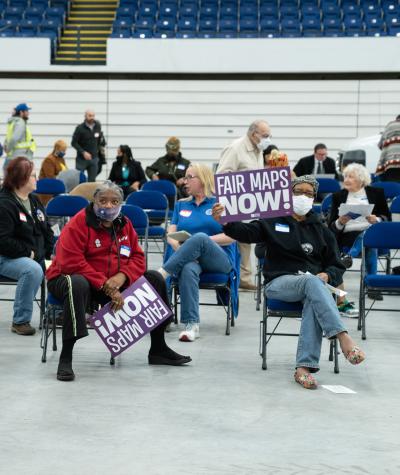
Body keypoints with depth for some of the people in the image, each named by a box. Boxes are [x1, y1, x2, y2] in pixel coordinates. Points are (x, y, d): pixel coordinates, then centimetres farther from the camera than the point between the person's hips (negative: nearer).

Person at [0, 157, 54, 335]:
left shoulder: (34, 201, 12)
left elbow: (46, 230, 18)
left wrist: (51, 253, 2)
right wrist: (28, 253, -20)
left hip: (37, 257, 8)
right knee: (33, 270, -35)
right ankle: (20, 321, -23)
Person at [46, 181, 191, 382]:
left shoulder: (124, 224, 6)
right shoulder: (78, 224, -15)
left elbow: (137, 257, 5)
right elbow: (72, 263, -25)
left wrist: (122, 277, -19)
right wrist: (106, 286, -28)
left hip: (115, 283, 7)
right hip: (72, 277, -7)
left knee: (155, 279, 1)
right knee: (78, 285, -42)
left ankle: (158, 349, 11)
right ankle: (65, 358, -39)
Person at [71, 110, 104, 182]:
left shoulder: (98, 126, 1)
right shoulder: (80, 128, -10)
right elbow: (74, 143, -10)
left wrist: (97, 149, 10)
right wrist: (83, 152, -19)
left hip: (94, 158, 3)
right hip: (82, 159, -3)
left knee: (92, 180, 6)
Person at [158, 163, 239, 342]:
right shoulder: (181, 205, 23)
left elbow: (231, 236, -1)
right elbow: (171, 235, 13)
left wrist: (203, 241, -12)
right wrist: (179, 247, -10)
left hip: (218, 259, -2)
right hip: (188, 259, 2)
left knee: (199, 237, -36)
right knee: (188, 270, -37)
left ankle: (162, 273, -39)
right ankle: (191, 325, -44)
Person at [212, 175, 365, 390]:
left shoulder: (321, 231, 23)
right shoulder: (273, 222, 16)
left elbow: (336, 266, 19)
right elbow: (246, 232, -1)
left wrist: (326, 275, -5)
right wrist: (225, 221, -22)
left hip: (313, 281, 2)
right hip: (279, 282, -2)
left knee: (314, 301, -37)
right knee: (312, 281, -37)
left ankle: (304, 367, -46)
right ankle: (343, 337, -51)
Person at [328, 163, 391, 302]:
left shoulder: (376, 193, 13)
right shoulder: (338, 196, 14)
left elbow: (387, 218, 11)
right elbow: (331, 225, 9)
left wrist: (376, 220, -12)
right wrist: (340, 222, -14)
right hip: (347, 237, 0)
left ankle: (349, 256, -40)